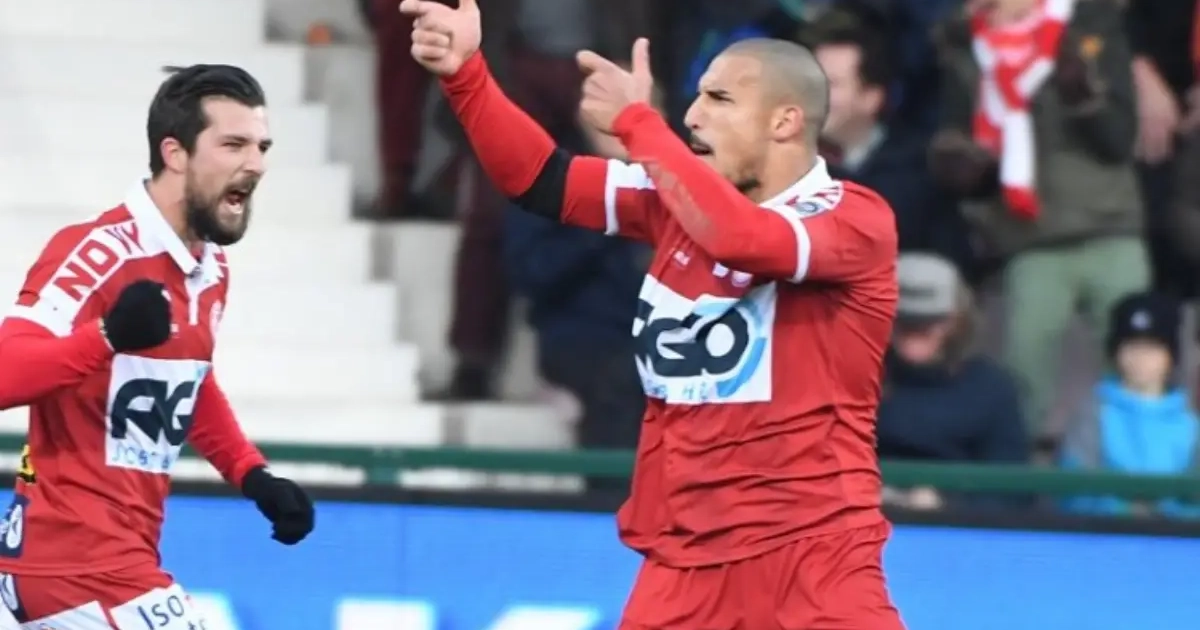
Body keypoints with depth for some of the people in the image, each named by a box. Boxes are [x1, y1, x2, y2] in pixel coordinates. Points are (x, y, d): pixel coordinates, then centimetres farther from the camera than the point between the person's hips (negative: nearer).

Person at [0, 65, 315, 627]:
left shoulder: (210, 269, 11)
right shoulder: (98, 253, -18)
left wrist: (253, 476, 17)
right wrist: (108, 337, -43)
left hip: (119, 553, 10)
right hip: (75, 557, -10)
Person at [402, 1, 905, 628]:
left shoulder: (858, 219, -9)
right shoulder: (680, 196, 10)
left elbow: (743, 240, -27)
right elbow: (538, 177, 7)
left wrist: (636, 122, -21)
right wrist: (463, 73, -8)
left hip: (811, 557, -5)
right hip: (684, 559, 5)